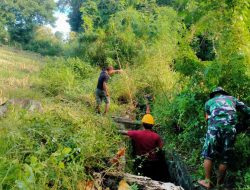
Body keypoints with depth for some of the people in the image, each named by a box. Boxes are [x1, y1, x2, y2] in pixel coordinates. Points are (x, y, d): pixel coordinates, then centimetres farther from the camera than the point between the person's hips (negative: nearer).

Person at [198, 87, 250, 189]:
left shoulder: (209, 102, 25)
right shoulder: (232, 98, 28)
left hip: (215, 126, -1)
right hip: (230, 127, 1)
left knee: (208, 155, 9)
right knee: (225, 158, 11)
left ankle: (207, 182, 10)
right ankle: (219, 183, 21)